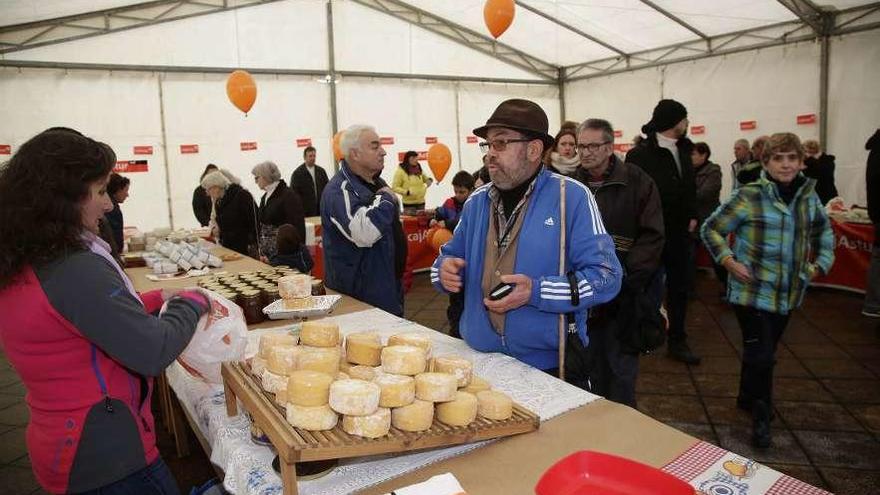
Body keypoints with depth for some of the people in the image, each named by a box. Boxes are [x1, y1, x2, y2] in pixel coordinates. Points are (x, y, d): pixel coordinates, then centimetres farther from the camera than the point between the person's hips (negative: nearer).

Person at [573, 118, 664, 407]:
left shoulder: (637, 183, -3)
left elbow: (652, 236, -7)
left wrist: (625, 276, -15)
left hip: (625, 294, -3)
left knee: (621, 365, 4)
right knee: (594, 364, 14)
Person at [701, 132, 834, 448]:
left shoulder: (808, 197, 4)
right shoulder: (748, 197, -12)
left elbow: (824, 232, 23)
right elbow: (711, 229, -6)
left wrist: (821, 263, 10)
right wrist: (728, 261, -15)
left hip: (788, 293, 5)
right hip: (752, 292, -5)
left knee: (765, 352, 17)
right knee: (760, 356, -5)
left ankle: (747, 398, 39)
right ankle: (761, 416, 15)